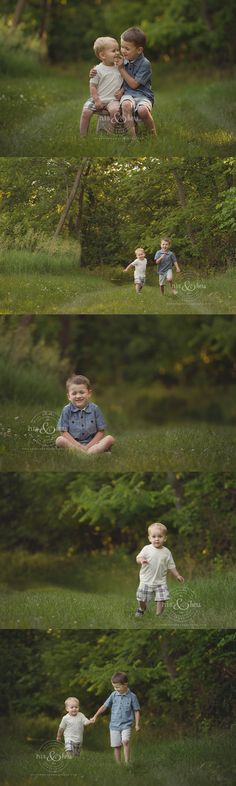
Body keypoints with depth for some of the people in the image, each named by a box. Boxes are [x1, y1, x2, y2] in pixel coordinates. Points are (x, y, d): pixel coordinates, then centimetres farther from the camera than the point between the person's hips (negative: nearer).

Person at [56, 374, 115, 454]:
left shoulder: (94, 409, 3)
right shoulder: (67, 410, 1)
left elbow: (100, 432, 2)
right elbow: (64, 432, -3)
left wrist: (88, 446, -13)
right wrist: (79, 446, -16)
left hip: (92, 443, 1)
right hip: (73, 443, -1)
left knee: (110, 439, -22)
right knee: (59, 440, -30)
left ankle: (91, 451, -43)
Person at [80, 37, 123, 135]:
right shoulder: (98, 70, -2)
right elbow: (93, 86, -1)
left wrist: (122, 91, -4)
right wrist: (96, 100, -10)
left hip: (113, 99, 0)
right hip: (98, 99, 0)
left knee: (114, 110, -32)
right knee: (86, 111, -19)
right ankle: (83, 136, -6)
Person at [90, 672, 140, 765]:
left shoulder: (132, 696, -4)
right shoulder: (114, 695, 3)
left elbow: (136, 711, 2)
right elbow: (105, 706, 10)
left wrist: (137, 724, -1)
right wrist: (95, 716, 9)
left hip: (126, 725, -3)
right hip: (114, 725, 3)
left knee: (125, 741, -24)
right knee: (116, 746, 4)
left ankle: (127, 762, -22)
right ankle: (118, 765, 11)